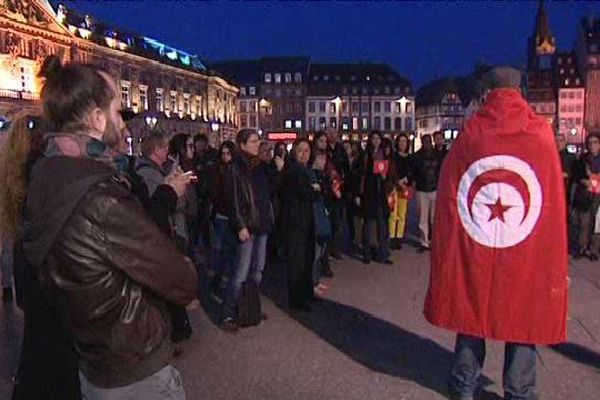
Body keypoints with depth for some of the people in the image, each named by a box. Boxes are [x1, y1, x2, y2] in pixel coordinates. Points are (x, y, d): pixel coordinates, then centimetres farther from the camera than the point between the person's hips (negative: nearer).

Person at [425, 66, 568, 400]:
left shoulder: (470, 134, -3)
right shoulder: (541, 133, -4)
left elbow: (448, 196, -2)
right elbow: (555, 200, -2)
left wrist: (447, 247, 6)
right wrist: (554, 256, 5)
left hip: (473, 248, 1)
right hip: (529, 251, -1)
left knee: (472, 308, 16)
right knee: (523, 316, 13)